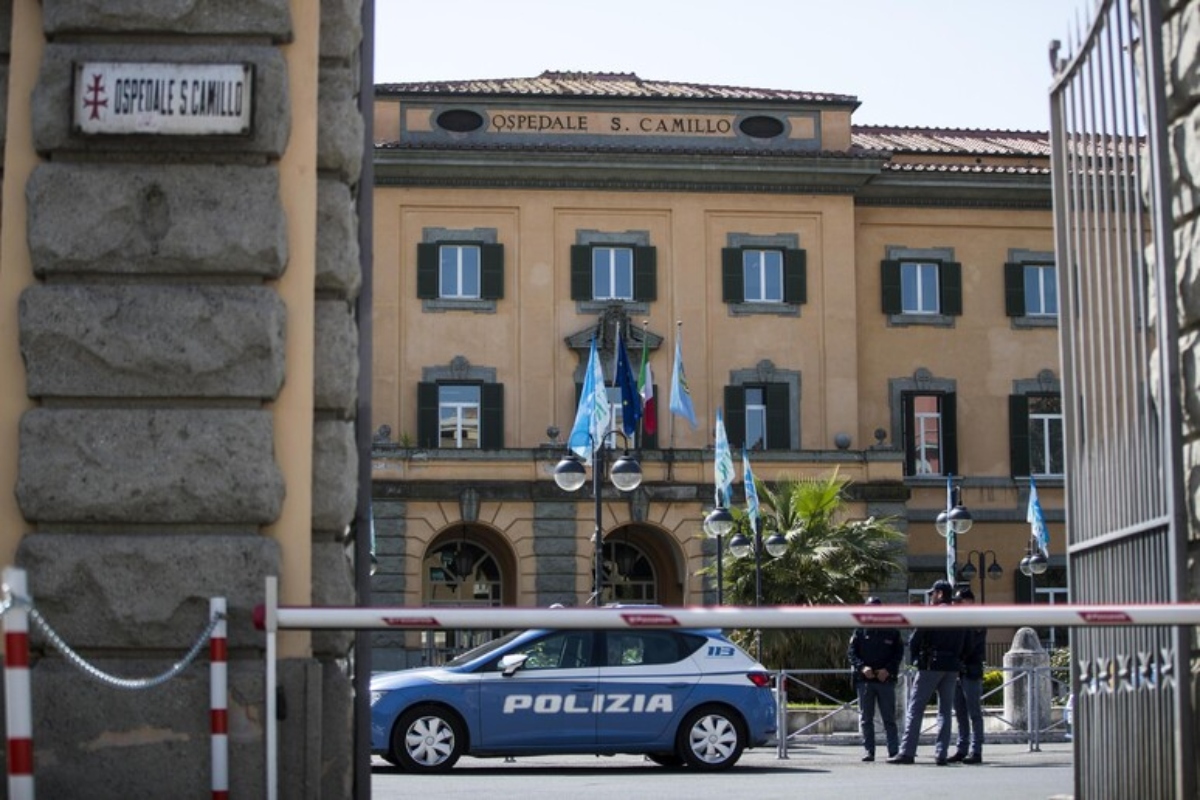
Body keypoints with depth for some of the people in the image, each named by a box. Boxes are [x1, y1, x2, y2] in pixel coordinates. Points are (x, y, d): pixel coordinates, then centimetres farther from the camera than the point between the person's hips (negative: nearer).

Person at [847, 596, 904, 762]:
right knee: (865, 718, 1)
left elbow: (899, 653, 5)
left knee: (889, 718, 2)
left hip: (886, 679, 0)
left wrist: (888, 670, -11)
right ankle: (868, 751, 4)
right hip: (864, 680, 0)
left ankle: (894, 751, 2)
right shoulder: (860, 631, 6)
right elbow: (851, 652, 2)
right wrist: (862, 667, -15)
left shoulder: (892, 631, 7)